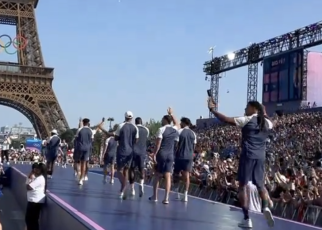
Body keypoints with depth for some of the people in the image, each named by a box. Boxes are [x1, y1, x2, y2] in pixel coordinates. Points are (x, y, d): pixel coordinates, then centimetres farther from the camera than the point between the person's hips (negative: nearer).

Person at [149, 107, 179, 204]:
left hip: (161, 154, -3)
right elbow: (177, 124, 33)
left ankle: (155, 196, 15)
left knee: (158, 175, 9)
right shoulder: (174, 129, 8)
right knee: (168, 176, -1)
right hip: (170, 155, 3)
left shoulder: (161, 129, -7)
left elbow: (158, 143, -12)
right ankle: (166, 198, -6)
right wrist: (172, 114, 36)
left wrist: (155, 154, -10)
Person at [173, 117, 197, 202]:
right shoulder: (193, 133, 8)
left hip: (180, 156, -3)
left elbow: (176, 144, -6)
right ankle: (185, 195, -6)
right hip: (189, 157, 3)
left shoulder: (180, 131, -6)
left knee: (176, 174, 11)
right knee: (186, 175, 1)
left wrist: (174, 154, 3)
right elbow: (194, 146, 12)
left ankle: (176, 194, 17)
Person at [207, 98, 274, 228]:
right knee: (260, 185, 18)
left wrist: (212, 110, -3)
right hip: (260, 157, 5)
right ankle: (266, 207, -9)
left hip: (248, 155, -5)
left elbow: (227, 120, -9)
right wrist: (264, 114, 40)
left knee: (242, 185, 2)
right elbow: (270, 124, 37)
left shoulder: (247, 119, -5)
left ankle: (246, 218, -3)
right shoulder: (266, 122, 11)